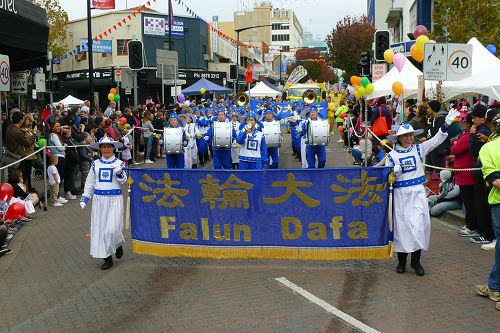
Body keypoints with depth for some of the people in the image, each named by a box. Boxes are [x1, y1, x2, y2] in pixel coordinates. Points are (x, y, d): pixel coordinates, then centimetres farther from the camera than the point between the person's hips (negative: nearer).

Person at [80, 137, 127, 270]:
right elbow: (89, 183, 13)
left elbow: (124, 181, -7)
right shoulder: (95, 164, 9)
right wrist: (84, 198, 8)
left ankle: (118, 244, 23)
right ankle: (107, 258, 11)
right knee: (99, 228, 2)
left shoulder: (119, 163, 1)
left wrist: (120, 173, -26)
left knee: (113, 228, -11)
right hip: (99, 199, 3)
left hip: (114, 199, -3)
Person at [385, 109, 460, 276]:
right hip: (401, 194, 0)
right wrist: (394, 172, -16)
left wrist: (446, 124, -15)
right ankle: (401, 260, 17)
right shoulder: (392, 155, 3)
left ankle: (416, 261, 9)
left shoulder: (419, 149, 5)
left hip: (418, 193, 1)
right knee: (402, 225, 3)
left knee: (418, 226, -4)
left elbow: (436, 140, -4)